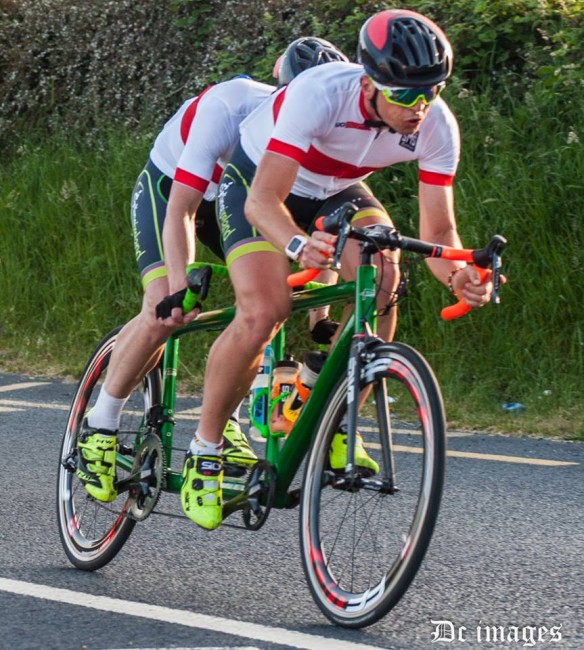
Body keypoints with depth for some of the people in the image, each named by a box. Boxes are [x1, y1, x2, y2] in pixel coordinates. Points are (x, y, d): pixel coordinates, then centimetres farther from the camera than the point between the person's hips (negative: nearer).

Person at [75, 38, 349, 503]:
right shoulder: (225, 111, -38)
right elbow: (181, 210, -38)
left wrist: (321, 314, -26)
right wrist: (182, 287, -49)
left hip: (238, 195, 5)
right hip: (168, 188, -5)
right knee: (164, 311, -24)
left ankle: (226, 421, -4)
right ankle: (99, 427, -9)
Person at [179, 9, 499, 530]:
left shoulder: (437, 126, -26)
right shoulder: (320, 94, -39)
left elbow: (438, 231, -22)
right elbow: (262, 201, -41)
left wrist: (458, 275, -44)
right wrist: (298, 244, -62)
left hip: (335, 192, 5)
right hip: (256, 180, -4)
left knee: (382, 275, -24)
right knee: (263, 313, -25)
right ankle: (204, 452, -6)